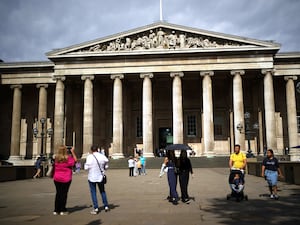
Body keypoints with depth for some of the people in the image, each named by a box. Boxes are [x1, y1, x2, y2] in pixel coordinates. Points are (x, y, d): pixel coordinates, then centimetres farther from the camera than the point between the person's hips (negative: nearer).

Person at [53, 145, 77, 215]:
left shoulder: (56, 158, -5)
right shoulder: (68, 158, -15)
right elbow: (75, 160, -1)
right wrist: (73, 152, 2)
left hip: (57, 179, 3)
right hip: (66, 179, -3)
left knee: (58, 193, 12)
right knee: (64, 194, 5)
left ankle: (56, 210, 16)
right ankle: (62, 210, 8)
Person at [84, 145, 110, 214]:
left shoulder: (90, 157, -13)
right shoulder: (103, 156, -2)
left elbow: (86, 168, -12)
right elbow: (106, 167, 5)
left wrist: (85, 164, 8)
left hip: (92, 177, -4)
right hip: (100, 177, 4)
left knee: (93, 192, 4)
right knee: (102, 191, 18)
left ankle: (96, 208, 2)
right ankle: (106, 206, 22)